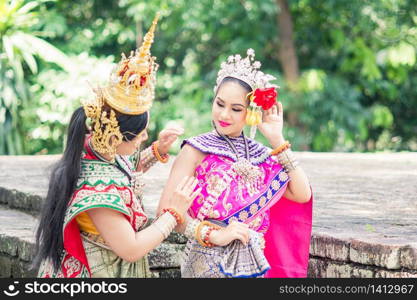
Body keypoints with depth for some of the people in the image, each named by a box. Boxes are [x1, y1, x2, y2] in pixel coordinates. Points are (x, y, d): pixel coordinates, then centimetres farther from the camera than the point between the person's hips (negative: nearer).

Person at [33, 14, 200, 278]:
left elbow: (126, 170, 17)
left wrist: (157, 150, 2)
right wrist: (174, 213, -20)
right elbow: (131, 249, -28)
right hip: (100, 274, -9)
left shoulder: (92, 148, -7)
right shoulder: (99, 187, -33)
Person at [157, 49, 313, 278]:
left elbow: (302, 195, -6)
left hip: (255, 264, 5)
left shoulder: (260, 155, 6)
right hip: (209, 264, -4)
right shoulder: (196, 150, -7)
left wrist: (277, 140, -6)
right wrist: (214, 235, -24)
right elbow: (167, 209, -16)